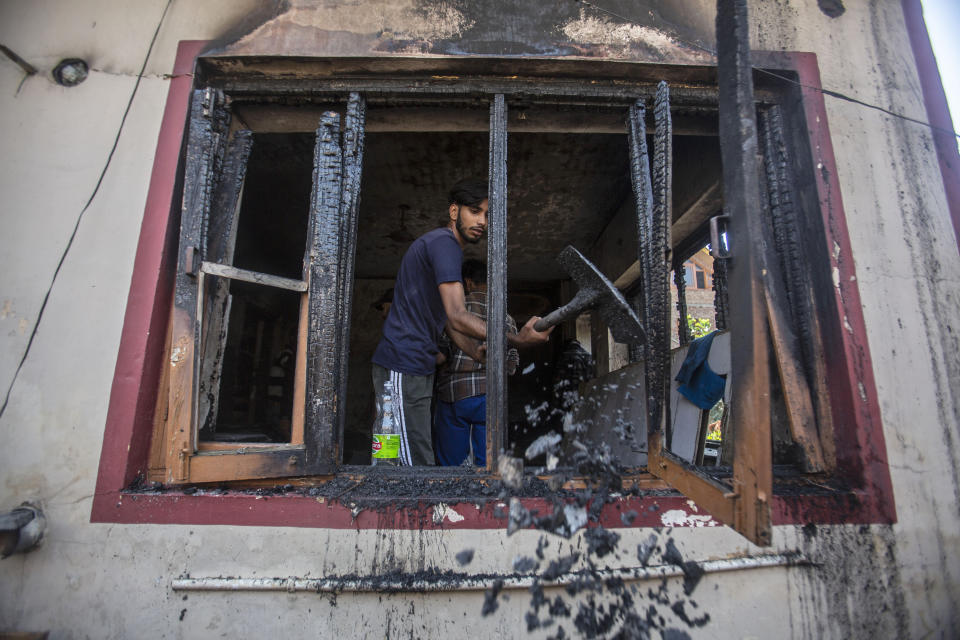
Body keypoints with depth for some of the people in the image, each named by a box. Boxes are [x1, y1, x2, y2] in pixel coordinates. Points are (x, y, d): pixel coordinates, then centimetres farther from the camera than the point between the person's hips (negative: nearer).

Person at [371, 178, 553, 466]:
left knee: (419, 460, 14)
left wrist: (479, 354, 6)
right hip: (404, 368, -11)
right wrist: (517, 340, -29)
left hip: (415, 366, 11)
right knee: (416, 463, -8)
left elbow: (449, 321, 19)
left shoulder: (438, 243, 21)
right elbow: (458, 317, -25)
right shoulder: (444, 243, -12)